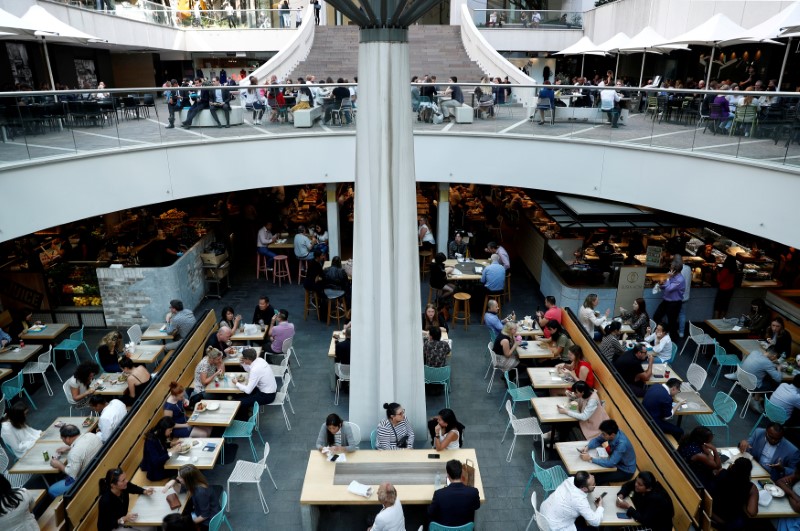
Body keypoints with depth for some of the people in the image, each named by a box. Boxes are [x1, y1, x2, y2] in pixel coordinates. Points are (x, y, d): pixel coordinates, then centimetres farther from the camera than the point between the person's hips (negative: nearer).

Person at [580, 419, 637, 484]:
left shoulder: (622, 444, -37)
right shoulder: (612, 433, -17)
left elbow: (610, 463, -37)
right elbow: (597, 440, -1)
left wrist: (590, 458, -33)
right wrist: (587, 447, -20)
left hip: (625, 471, -7)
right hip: (615, 462, 7)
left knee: (597, 478, -14)